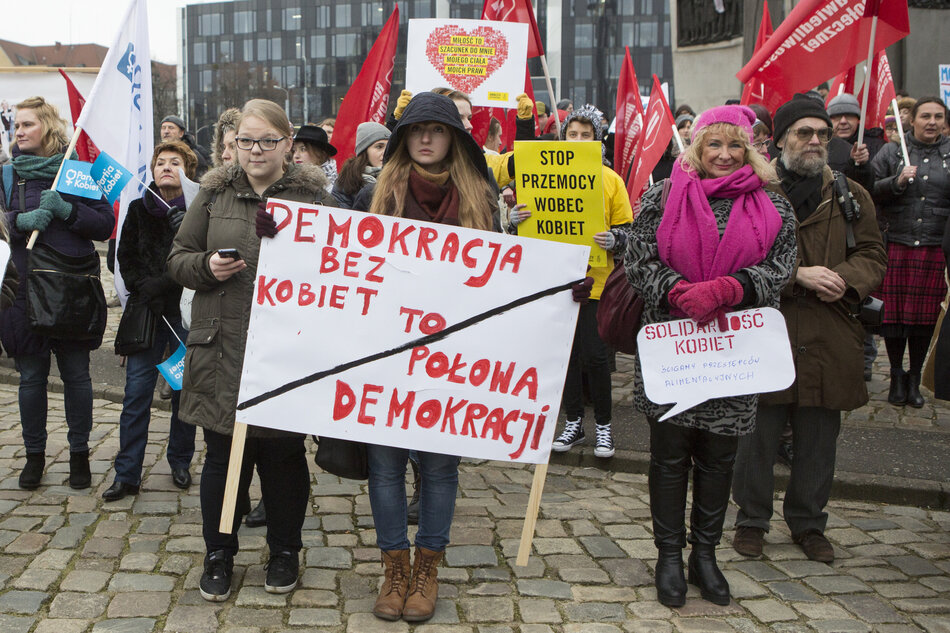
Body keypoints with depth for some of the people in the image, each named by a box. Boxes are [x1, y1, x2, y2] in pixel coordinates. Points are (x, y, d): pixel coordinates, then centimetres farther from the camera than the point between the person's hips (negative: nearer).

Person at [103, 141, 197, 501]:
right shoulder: (139, 210, 7)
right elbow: (125, 258, 8)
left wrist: (164, 283, -17)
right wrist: (144, 288, -5)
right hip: (147, 310, 2)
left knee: (184, 391, 7)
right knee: (136, 393, 0)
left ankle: (180, 463, 25)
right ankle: (127, 475, 6)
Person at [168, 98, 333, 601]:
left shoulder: (313, 195, 3)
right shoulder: (214, 194, 9)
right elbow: (177, 258, 12)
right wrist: (207, 267, -9)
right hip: (223, 348, 1)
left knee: (284, 453, 9)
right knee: (223, 452, 8)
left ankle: (284, 550, 28)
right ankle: (218, 553, 25)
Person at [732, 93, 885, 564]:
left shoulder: (851, 196, 13)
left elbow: (872, 256, 10)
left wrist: (842, 279, -11)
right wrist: (798, 274, -17)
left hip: (829, 339, 3)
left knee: (819, 439, 11)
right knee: (758, 435, 4)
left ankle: (808, 522, 28)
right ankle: (752, 520, 21)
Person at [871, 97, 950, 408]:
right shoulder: (891, 151, 6)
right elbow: (870, 191, 1)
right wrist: (898, 181, -14)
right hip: (896, 245, -1)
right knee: (894, 312, 2)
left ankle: (914, 377, 20)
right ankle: (896, 376, 19)